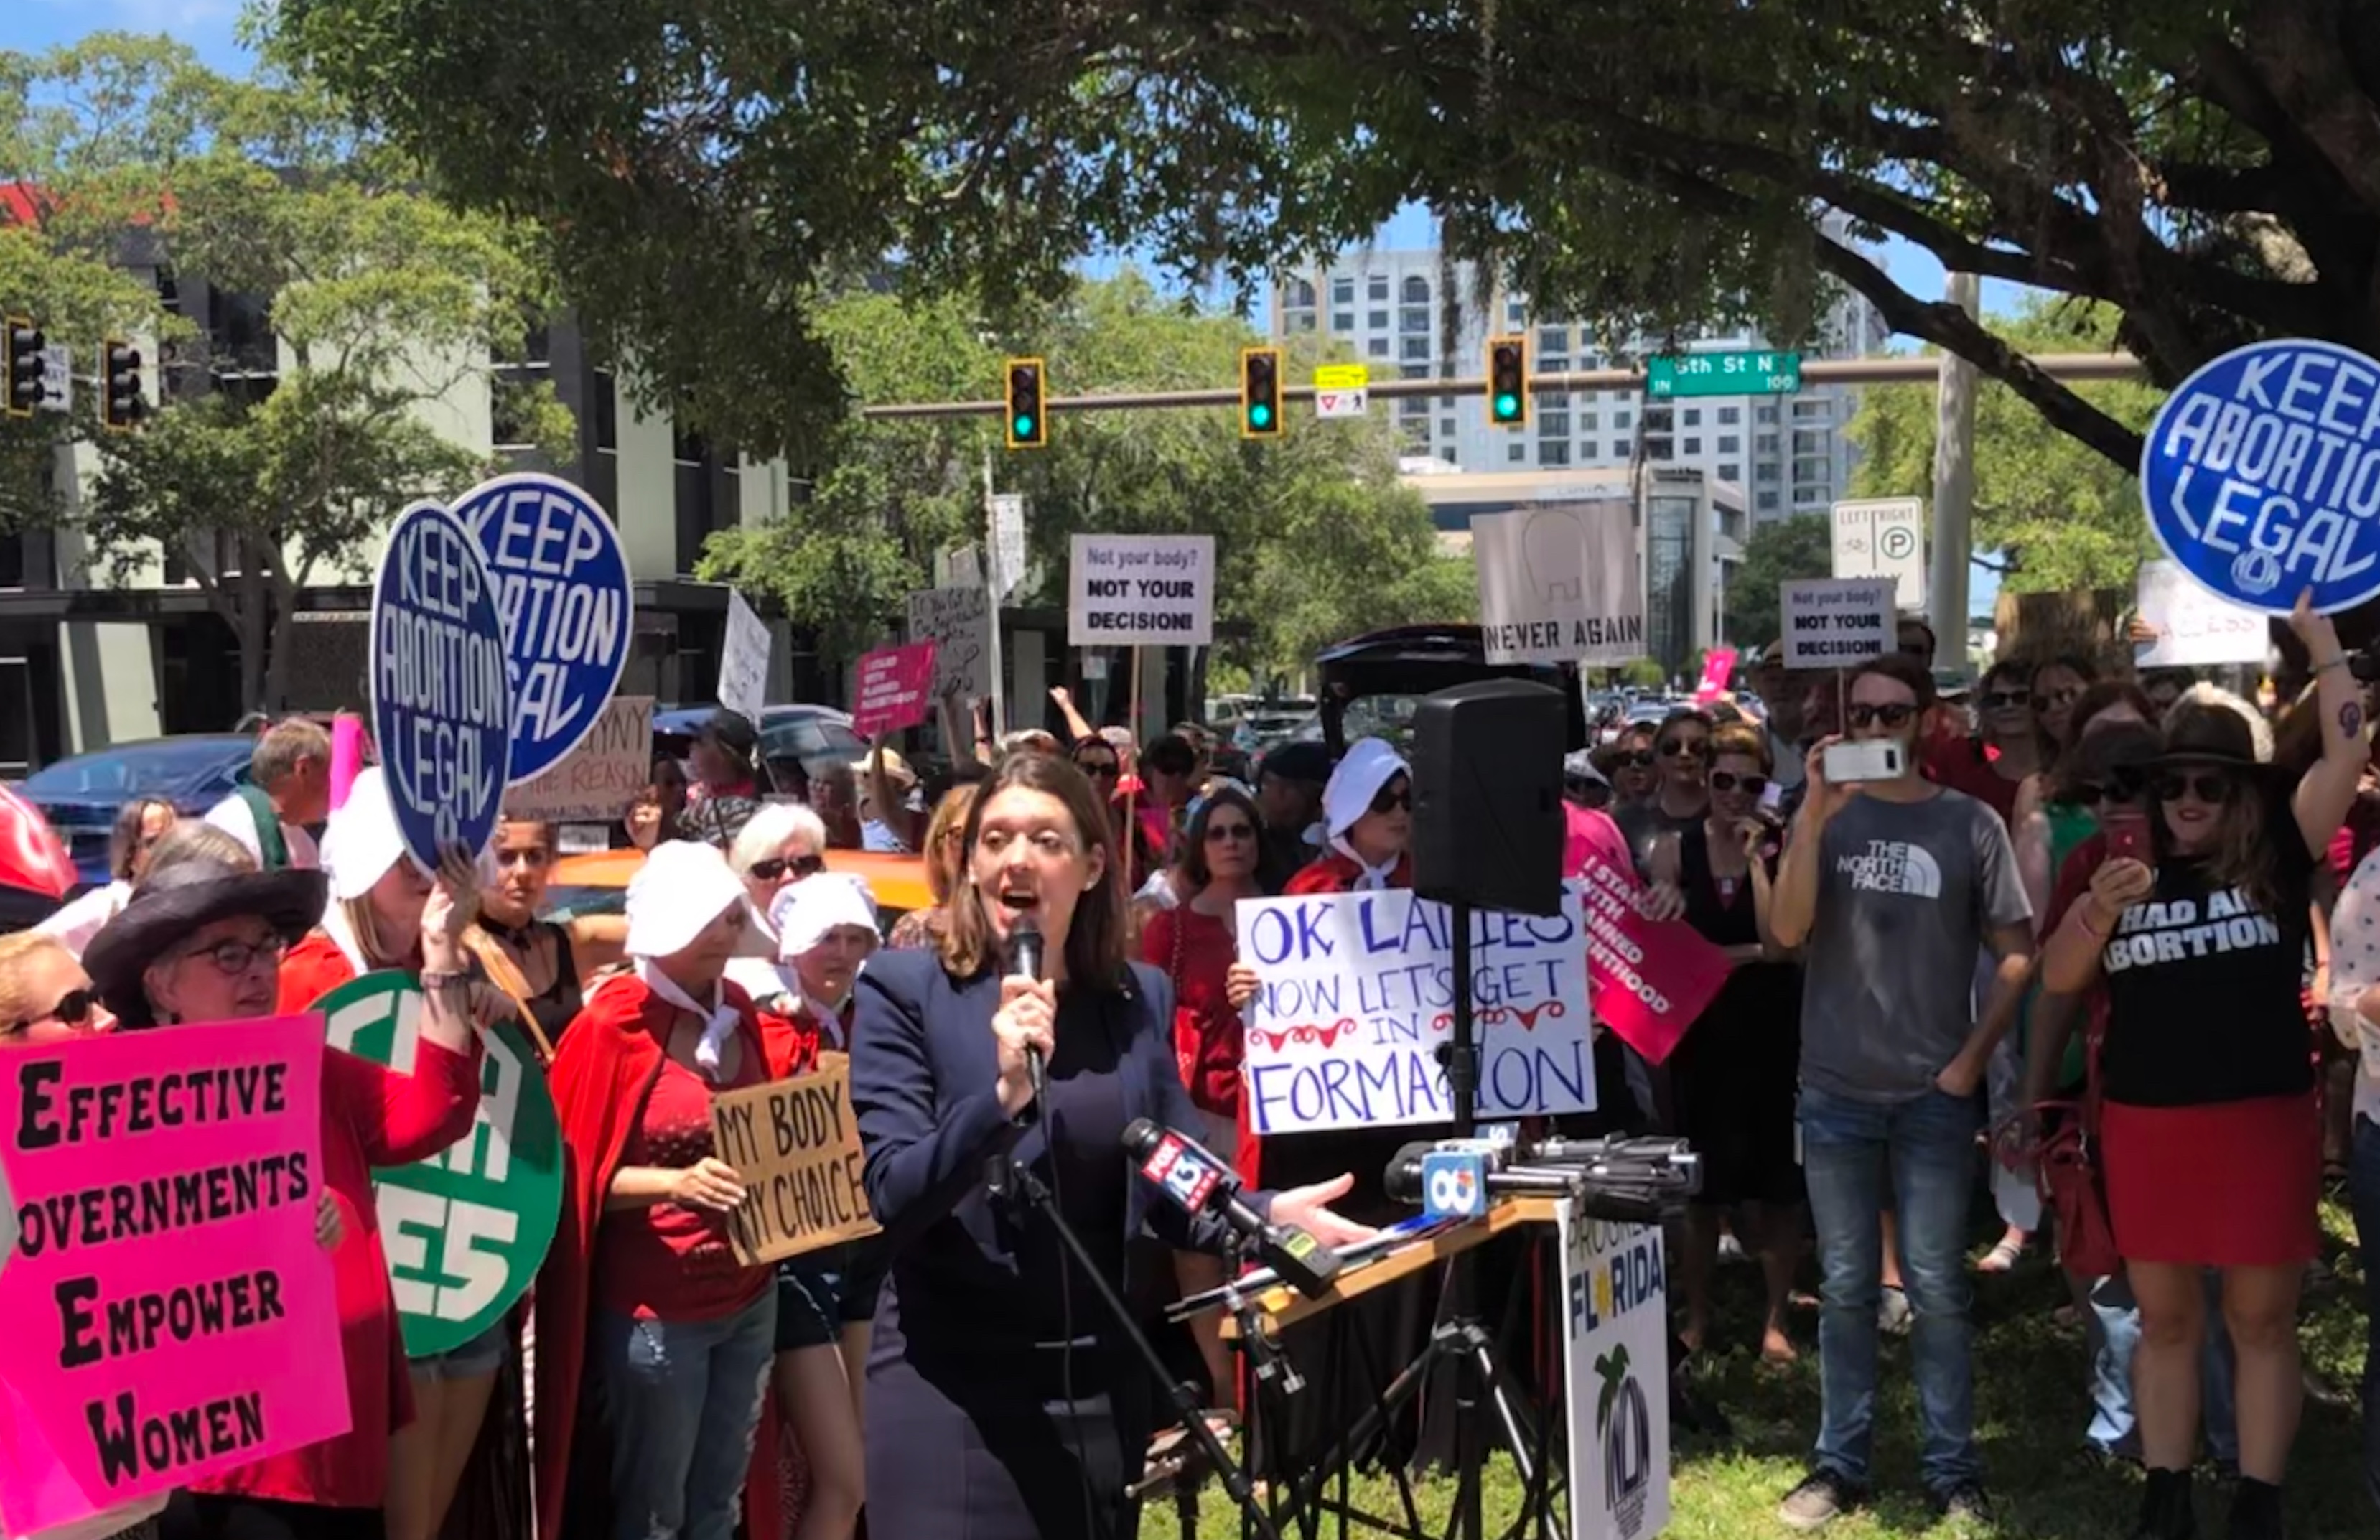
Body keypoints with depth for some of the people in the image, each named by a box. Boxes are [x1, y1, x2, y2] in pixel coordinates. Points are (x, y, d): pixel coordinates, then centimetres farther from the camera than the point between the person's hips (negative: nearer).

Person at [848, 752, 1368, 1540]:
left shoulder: (1139, 999, 6)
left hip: (1101, 1380, 4)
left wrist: (1271, 1212, -14)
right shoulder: (906, 990, -6)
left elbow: (1179, 1190, 6)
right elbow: (893, 1193, -14)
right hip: (953, 1382, -4)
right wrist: (1002, 1094, -30)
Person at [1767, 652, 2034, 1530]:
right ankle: (1840, 1462, 17)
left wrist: (1974, 1055, -5)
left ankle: (1952, 1467, 15)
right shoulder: (1827, 817, 3)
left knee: (1936, 1288, 4)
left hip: (1936, 1093, -1)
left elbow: (2017, 955, 3)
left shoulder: (1970, 824, 0)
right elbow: (1787, 931, -10)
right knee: (1847, 1288, 9)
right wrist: (1814, 815, -18)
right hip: (1836, 1091, 1)